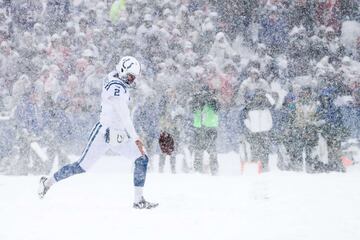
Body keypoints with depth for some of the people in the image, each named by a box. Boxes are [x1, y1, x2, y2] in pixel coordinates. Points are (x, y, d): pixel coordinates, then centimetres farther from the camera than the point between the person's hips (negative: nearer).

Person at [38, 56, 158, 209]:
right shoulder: (116, 87, -21)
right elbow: (123, 115, -28)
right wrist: (135, 139, -32)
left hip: (118, 135, 9)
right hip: (105, 132, -9)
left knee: (142, 160, -4)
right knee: (82, 167, -2)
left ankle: (139, 200, -2)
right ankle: (48, 182, 18)